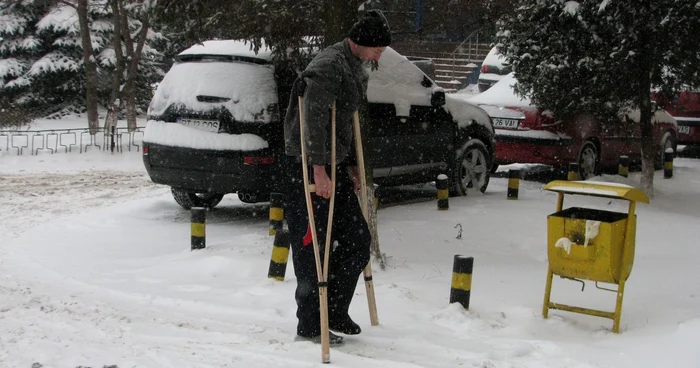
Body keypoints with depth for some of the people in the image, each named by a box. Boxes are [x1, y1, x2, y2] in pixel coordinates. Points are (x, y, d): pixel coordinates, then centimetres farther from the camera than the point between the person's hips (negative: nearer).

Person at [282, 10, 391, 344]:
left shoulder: (357, 70, 15)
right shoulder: (329, 66, -17)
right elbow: (315, 118, -26)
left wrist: (351, 166, 20)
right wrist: (318, 169, -31)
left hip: (334, 167, 10)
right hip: (308, 169, -10)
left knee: (357, 241, 11)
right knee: (312, 248, -3)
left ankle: (335, 313, 22)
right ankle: (310, 325, 8)